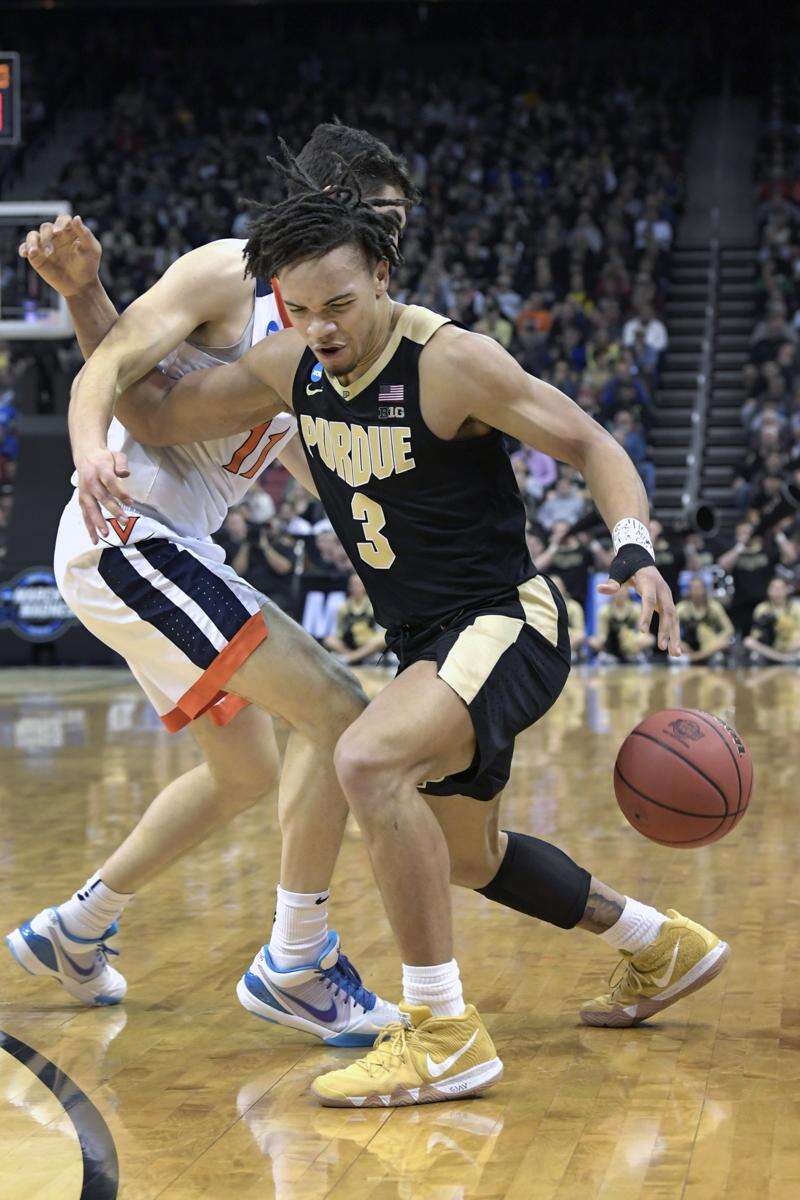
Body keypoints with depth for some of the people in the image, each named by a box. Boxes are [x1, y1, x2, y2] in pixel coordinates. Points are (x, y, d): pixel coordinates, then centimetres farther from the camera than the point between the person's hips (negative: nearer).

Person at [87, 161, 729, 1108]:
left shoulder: (454, 363, -20)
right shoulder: (293, 365, -1)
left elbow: (591, 446, -14)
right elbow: (155, 413, 7)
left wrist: (635, 551, -31)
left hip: (505, 625, -9)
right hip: (426, 640, 9)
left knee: (367, 761, -34)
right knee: (468, 856, 24)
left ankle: (444, 1034, -24)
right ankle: (663, 948, 47)